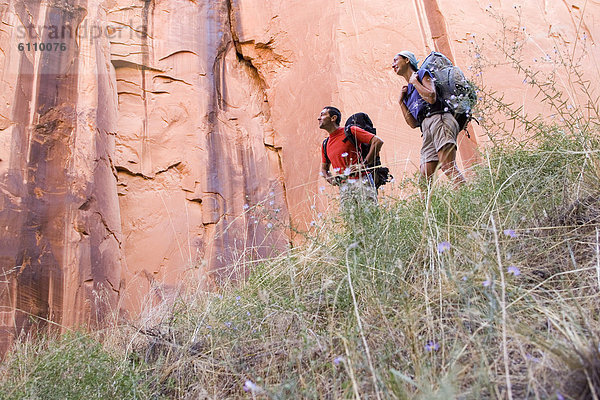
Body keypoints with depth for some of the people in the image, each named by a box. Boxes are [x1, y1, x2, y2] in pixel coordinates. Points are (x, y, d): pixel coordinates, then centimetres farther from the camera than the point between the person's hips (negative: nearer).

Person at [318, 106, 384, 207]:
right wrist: (331, 180, 7)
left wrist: (363, 164, -12)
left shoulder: (351, 131, 1)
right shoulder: (325, 145, 18)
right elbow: (324, 169, 30)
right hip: (344, 187, 5)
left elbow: (378, 141, -6)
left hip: (361, 182, -5)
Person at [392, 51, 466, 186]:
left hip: (439, 120, -7)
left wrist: (415, 82, 5)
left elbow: (431, 98, -9)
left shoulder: (422, 74, 12)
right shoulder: (407, 91, 30)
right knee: (425, 176, -6)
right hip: (427, 129, 8)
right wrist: (401, 101, 18)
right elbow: (413, 123, 21)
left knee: (448, 167, -24)